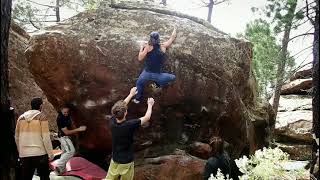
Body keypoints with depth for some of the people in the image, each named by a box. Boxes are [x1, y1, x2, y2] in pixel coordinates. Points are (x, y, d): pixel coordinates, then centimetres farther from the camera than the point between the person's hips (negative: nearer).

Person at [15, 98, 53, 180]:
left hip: (24, 154, 4)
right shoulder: (42, 117, -6)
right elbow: (46, 137, -11)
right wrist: (50, 153, -3)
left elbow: (17, 137, 13)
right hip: (40, 153, -4)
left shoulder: (21, 117, 8)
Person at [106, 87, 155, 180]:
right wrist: (150, 105, 7)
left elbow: (120, 107, 5)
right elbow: (147, 117, -12)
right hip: (126, 163, -4)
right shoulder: (130, 125, -28)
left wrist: (131, 94, 16)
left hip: (114, 161, 4)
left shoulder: (112, 122, -14)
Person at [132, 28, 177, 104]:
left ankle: (137, 99, 41)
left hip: (147, 73, 1)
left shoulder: (148, 47, -6)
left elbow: (140, 58, -6)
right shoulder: (163, 46, 0)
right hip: (157, 75, -1)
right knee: (173, 77, 20)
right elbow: (172, 37, 15)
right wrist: (175, 29, 33)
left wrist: (141, 49, 9)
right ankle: (157, 84, 11)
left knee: (139, 83, 32)